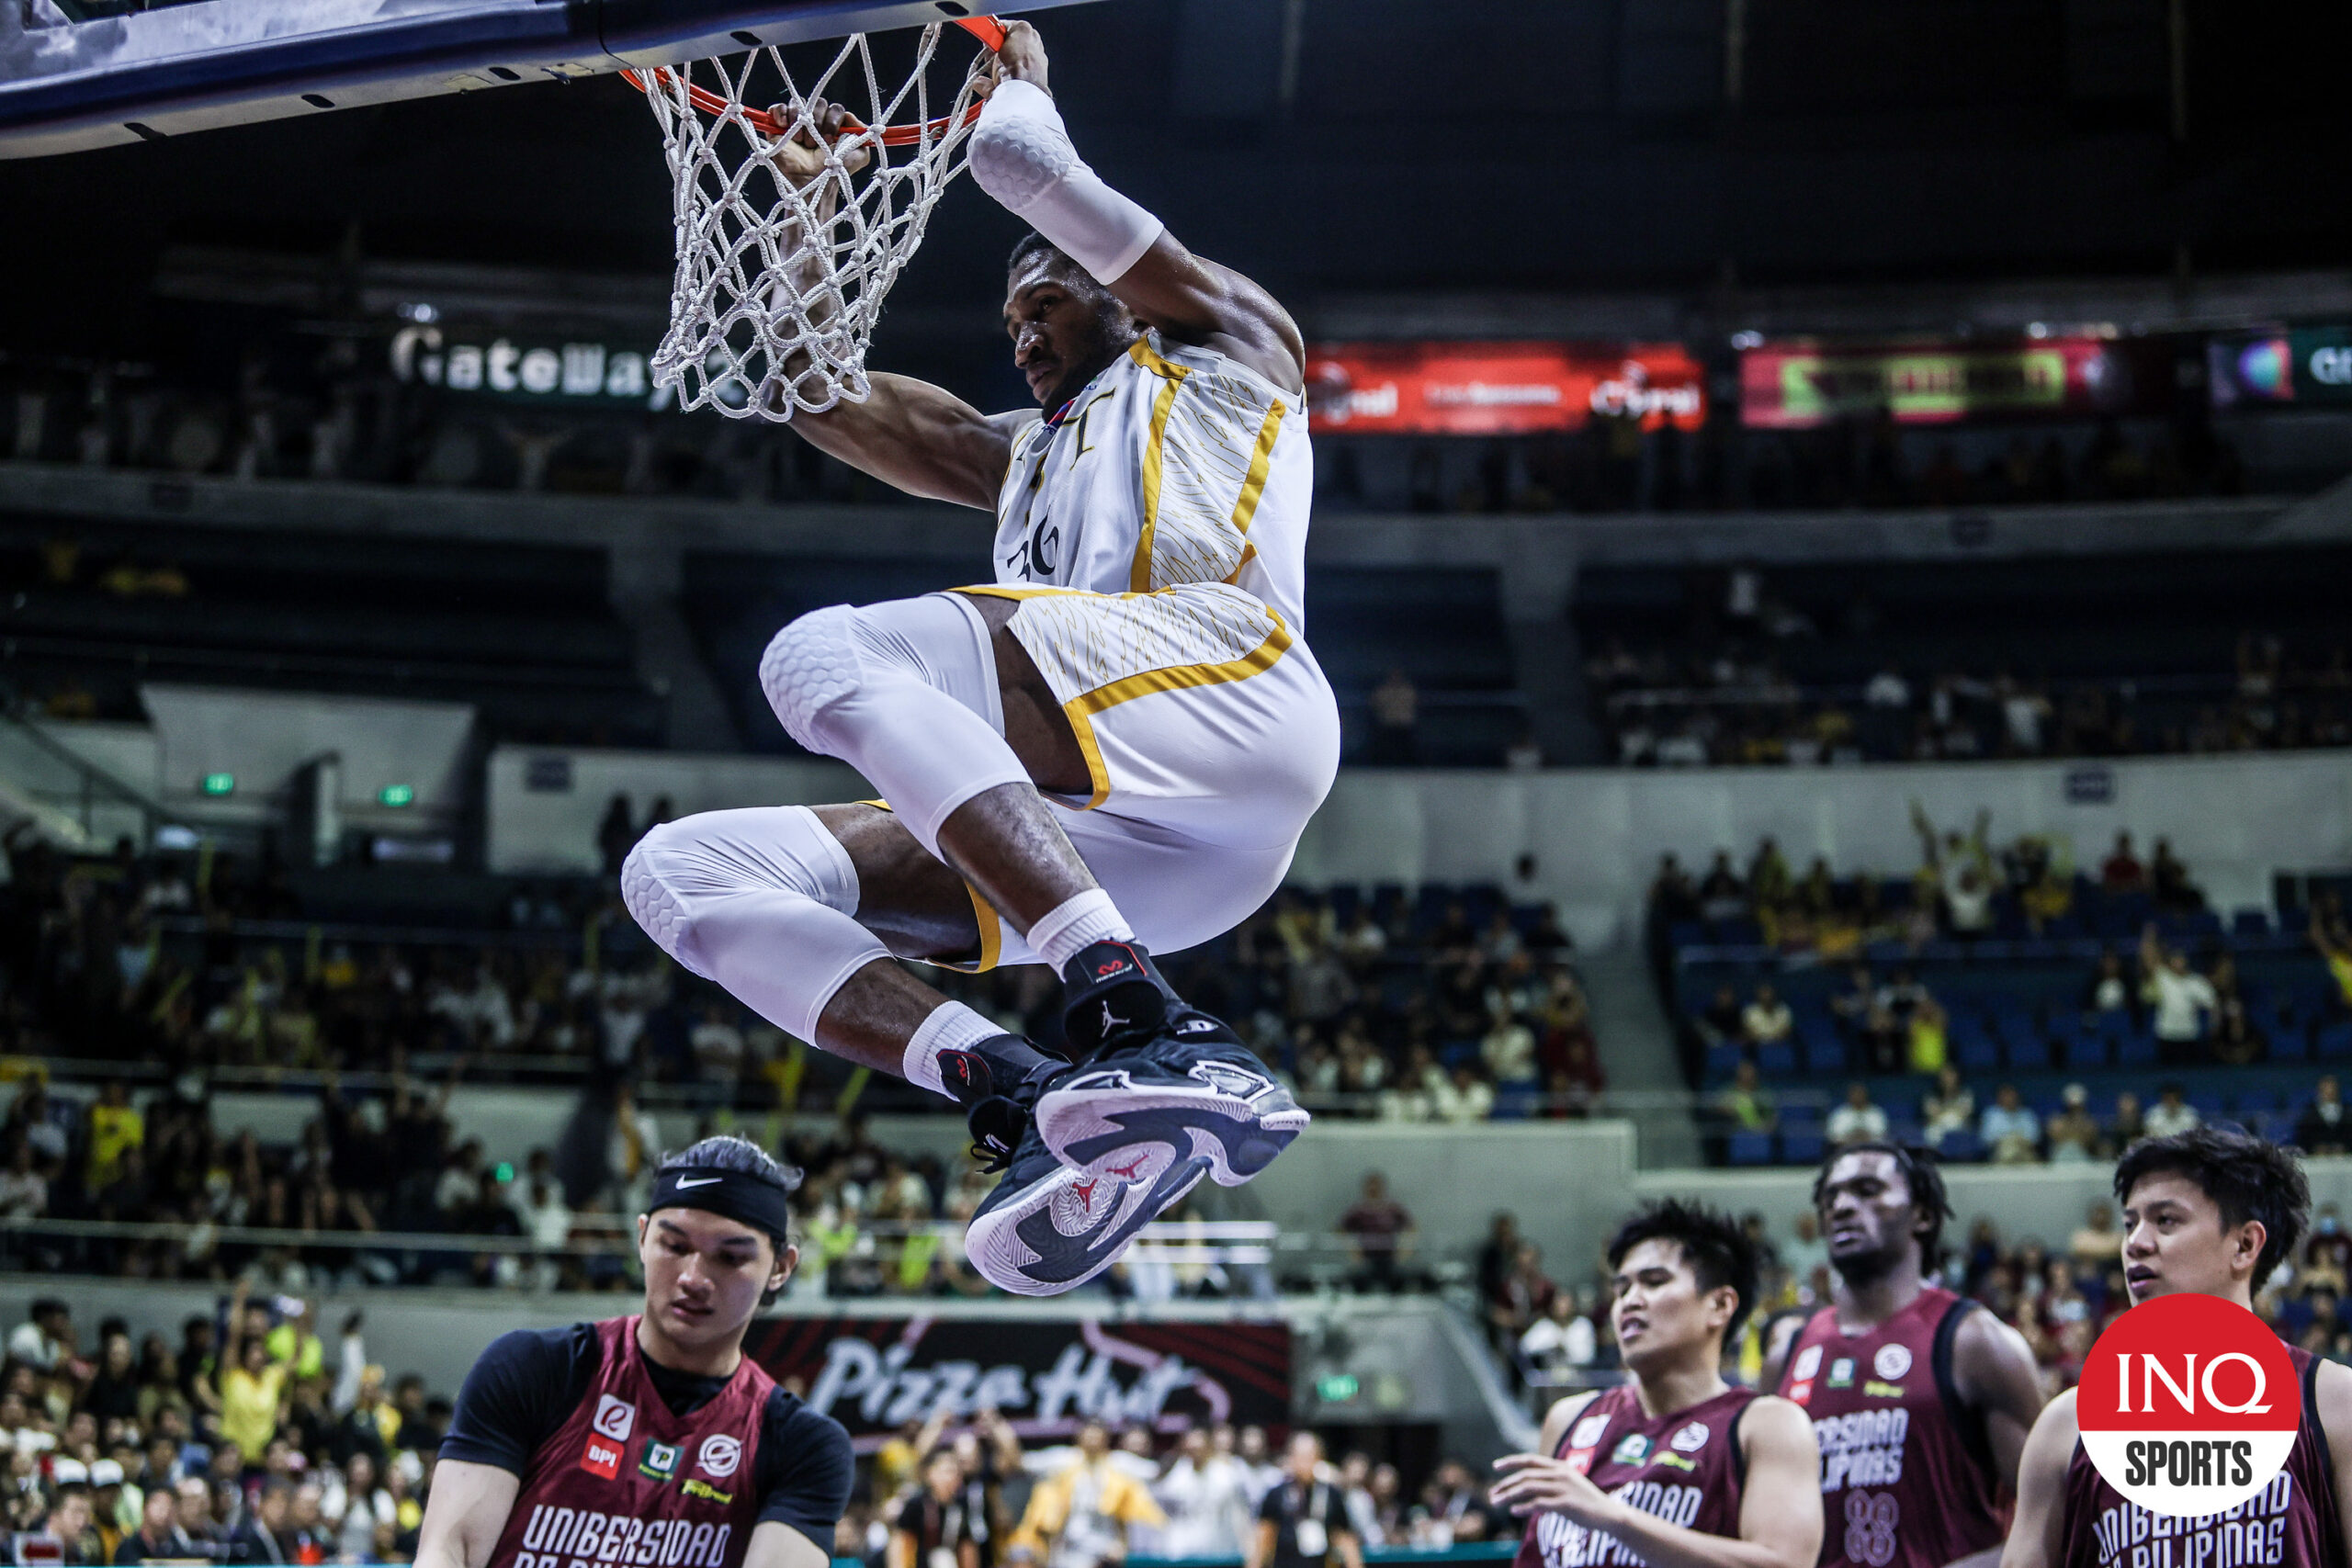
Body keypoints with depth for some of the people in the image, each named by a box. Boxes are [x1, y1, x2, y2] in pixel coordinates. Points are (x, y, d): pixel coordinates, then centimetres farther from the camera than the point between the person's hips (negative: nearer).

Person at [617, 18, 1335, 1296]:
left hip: (1223, 683, -7)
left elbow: (1019, 156, 15)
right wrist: (805, 200, 45)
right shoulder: (1025, 454, 45)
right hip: (1096, 835, 8)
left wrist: (1015, 83, 37)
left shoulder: (1228, 350, 25)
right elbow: (821, 397, 42)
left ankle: (1149, 1034, -43)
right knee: (682, 870, -5)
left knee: (829, 655, -28)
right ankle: (1036, 1100, -32)